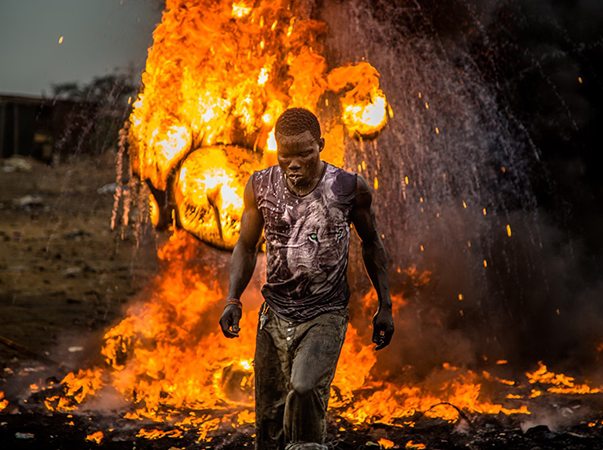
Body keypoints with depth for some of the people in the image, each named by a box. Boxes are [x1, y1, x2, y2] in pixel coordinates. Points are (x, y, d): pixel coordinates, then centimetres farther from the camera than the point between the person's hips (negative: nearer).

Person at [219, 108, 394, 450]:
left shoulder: (350, 188, -8)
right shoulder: (261, 186, -2)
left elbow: (372, 244, 7)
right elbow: (247, 246, 8)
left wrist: (385, 306, 6)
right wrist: (233, 299, -6)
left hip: (326, 318, -3)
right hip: (275, 317, 3)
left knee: (305, 390, -29)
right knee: (269, 422, 7)